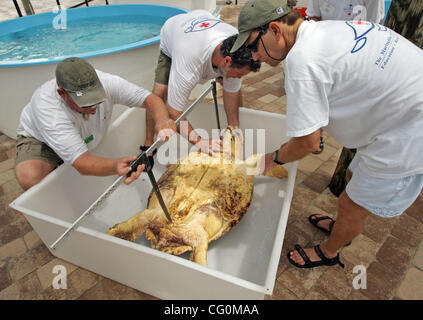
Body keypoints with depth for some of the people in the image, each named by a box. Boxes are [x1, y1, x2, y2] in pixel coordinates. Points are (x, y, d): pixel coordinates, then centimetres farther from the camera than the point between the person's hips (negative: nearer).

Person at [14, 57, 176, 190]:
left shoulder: (105, 82, -32)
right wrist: (116, 166, -66)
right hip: (40, 140, -5)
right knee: (29, 177, -31)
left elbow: (151, 99, -28)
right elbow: (82, 164, -46)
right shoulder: (46, 107, -40)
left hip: (87, 139, 6)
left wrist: (162, 121, -50)